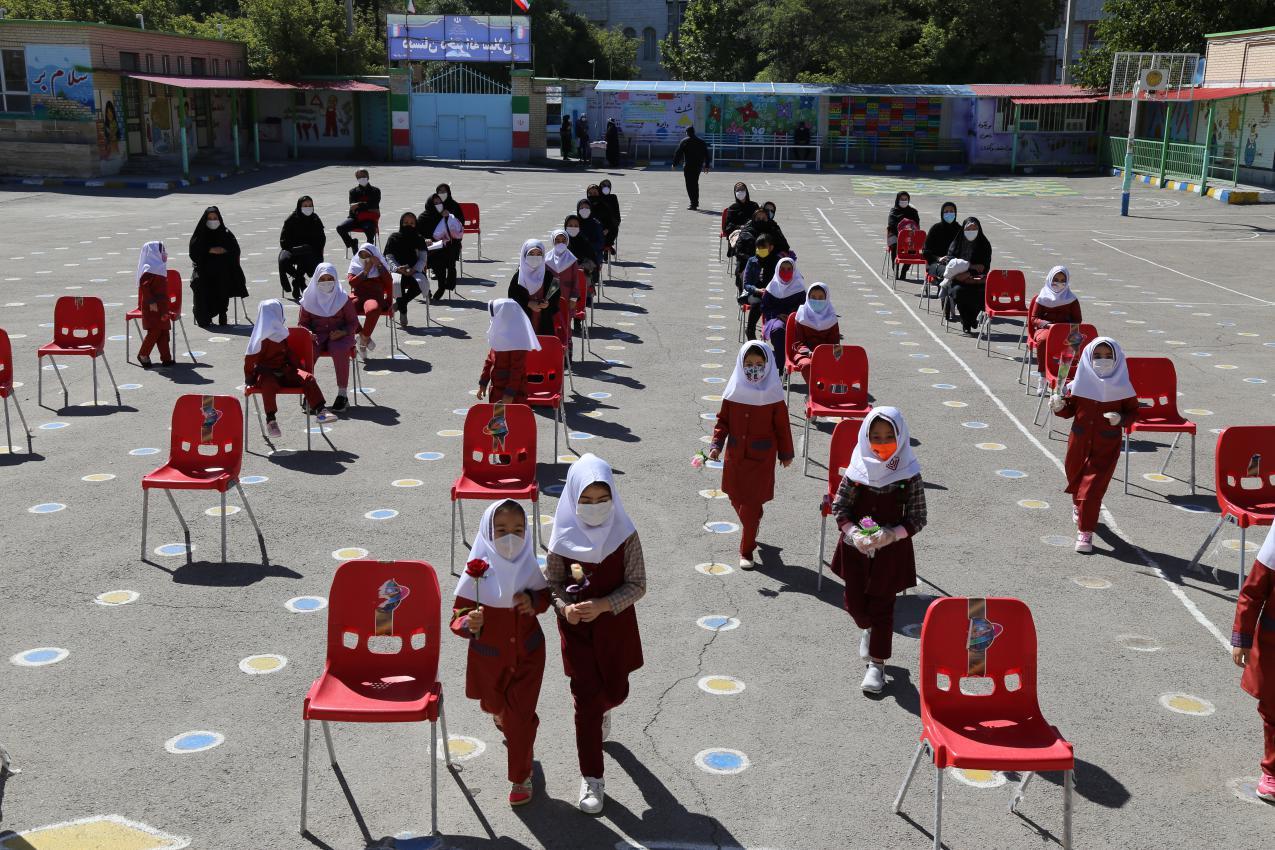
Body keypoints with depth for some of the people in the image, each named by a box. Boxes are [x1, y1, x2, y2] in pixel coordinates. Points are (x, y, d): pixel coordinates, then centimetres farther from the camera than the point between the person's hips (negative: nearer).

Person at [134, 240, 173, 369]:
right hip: (152, 307, -9)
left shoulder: (160, 268, 16)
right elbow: (144, 286, -20)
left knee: (164, 332, 8)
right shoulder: (149, 270, -12)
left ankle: (166, 358, 11)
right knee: (155, 331, -8)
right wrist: (151, 302, -24)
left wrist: (166, 308, 22)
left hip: (161, 306, 10)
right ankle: (143, 355, 4)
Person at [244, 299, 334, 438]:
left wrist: (297, 368, 15)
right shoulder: (261, 339, -9)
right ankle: (270, 420, -35)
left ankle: (320, 410, -16)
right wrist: (249, 379, -8)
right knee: (269, 385, -40)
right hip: (265, 372, -6)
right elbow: (250, 359, -9)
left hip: (284, 371, 6)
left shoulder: (281, 335, 14)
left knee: (308, 378, -14)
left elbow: (288, 352, 24)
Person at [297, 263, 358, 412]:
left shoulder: (343, 297, 3)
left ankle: (342, 394, -27)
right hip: (316, 336, 2)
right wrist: (307, 333, -11)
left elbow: (353, 322, 4)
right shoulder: (310, 299, 7)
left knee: (339, 351, -36)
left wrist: (342, 332, -16)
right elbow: (302, 323, 12)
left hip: (339, 335, -1)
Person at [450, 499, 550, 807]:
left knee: (519, 716, 1)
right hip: (489, 657, 0)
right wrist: (468, 624, -41)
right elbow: (458, 616, -17)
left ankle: (520, 777, 21)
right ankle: (516, 733, 60)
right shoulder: (477, 573, -23)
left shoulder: (530, 568, -15)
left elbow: (545, 595, 5)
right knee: (496, 708, 24)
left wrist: (534, 601, -19)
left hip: (527, 654, 0)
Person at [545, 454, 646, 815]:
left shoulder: (624, 534, -15)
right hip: (577, 629, -1)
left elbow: (637, 585, -12)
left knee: (614, 691, 17)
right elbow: (552, 583, -4)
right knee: (587, 700, -1)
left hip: (616, 627, 1)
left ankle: (602, 711, 56)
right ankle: (591, 779, 12)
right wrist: (565, 608, -24)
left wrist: (601, 605, -25)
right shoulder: (564, 537, -13)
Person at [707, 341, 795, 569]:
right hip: (735, 454, 4)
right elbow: (723, 420, 5)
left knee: (751, 503, -2)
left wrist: (786, 453, 4)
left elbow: (782, 426, -2)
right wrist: (716, 444, -6)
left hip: (762, 457, -3)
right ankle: (751, 531, 42)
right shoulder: (734, 391, -3)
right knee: (736, 498, 14)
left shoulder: (773, 394, -11)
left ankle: (746, 550, 9)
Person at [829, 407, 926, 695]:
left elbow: (917, 517, -9)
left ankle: (876, 663, 21)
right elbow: (839, 507, -3)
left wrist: (892, 534, -24)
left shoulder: (909, 475, -14)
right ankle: (868, 629, 48)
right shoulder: (858, 471, -10)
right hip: (856, 547, 2)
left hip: (891, 550, -2)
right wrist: (853, 533, -19)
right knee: (855, 602, 12)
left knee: (882, 606, 6)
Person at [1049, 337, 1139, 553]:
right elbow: (1071, 409, 3)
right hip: (1080, 440, 3)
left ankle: (1085, 531, 1)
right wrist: (1059, 407, -18)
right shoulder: (1080, 383, -6)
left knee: (1093, 486, -7)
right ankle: (1078, 505, 56)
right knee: (1075, 477, 21)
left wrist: (1121, 419, -20)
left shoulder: (1122, 386, -8)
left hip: (1107, 445, -3)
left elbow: (1133, 411, 1)